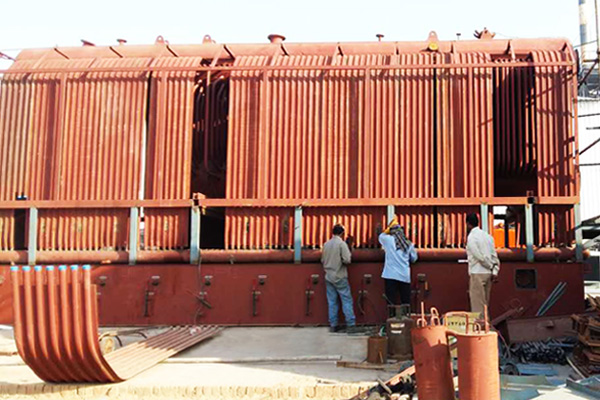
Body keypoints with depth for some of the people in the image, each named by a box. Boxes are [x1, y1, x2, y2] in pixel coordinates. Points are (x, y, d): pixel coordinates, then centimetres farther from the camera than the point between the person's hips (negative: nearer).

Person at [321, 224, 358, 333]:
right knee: (347, 300, 0)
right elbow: (347, 260, -17)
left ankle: (333, 325, 10)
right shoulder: (342, 243, -11)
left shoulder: (326, 244, 6)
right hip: (340, 277, -5)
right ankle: (351, 325, -3)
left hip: (329, 277, 5)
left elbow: (323, 260, 11)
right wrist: (349, 254, 2)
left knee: (332, 302, 9)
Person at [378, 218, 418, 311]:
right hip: (405, 276, 2)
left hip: (391, 275, -2)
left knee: (392, 302, -3)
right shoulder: (408, 244, 6)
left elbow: (381, 236, 21)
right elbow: (414, 258, 14)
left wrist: (389, 227, 25)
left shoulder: (388, 240, 0)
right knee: (406, 302, 8)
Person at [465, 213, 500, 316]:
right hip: (488, 273, 8)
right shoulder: (487, 236, 12)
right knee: (485, 303, 15)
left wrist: (491, 266, 0)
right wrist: (495, 271, 4)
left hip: (477, 273, -7)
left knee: (477, 304, -3)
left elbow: (480, 257, -15)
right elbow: (494, 255, 8)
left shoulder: (471, 237, -11)